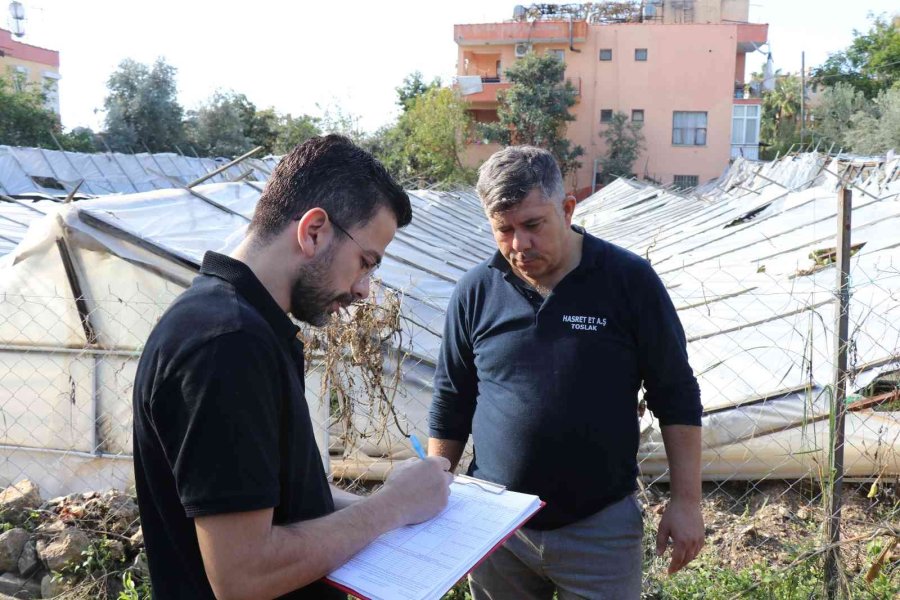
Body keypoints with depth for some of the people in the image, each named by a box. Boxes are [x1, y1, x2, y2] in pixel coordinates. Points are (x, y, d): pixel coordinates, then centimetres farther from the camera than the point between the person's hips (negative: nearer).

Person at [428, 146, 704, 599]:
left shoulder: (630, 280, -8)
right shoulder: (475, 292, -3)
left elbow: (676, 397, -2)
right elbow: (450, 406, 6)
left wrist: (686, 501, -3)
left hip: (600, 528, -2)